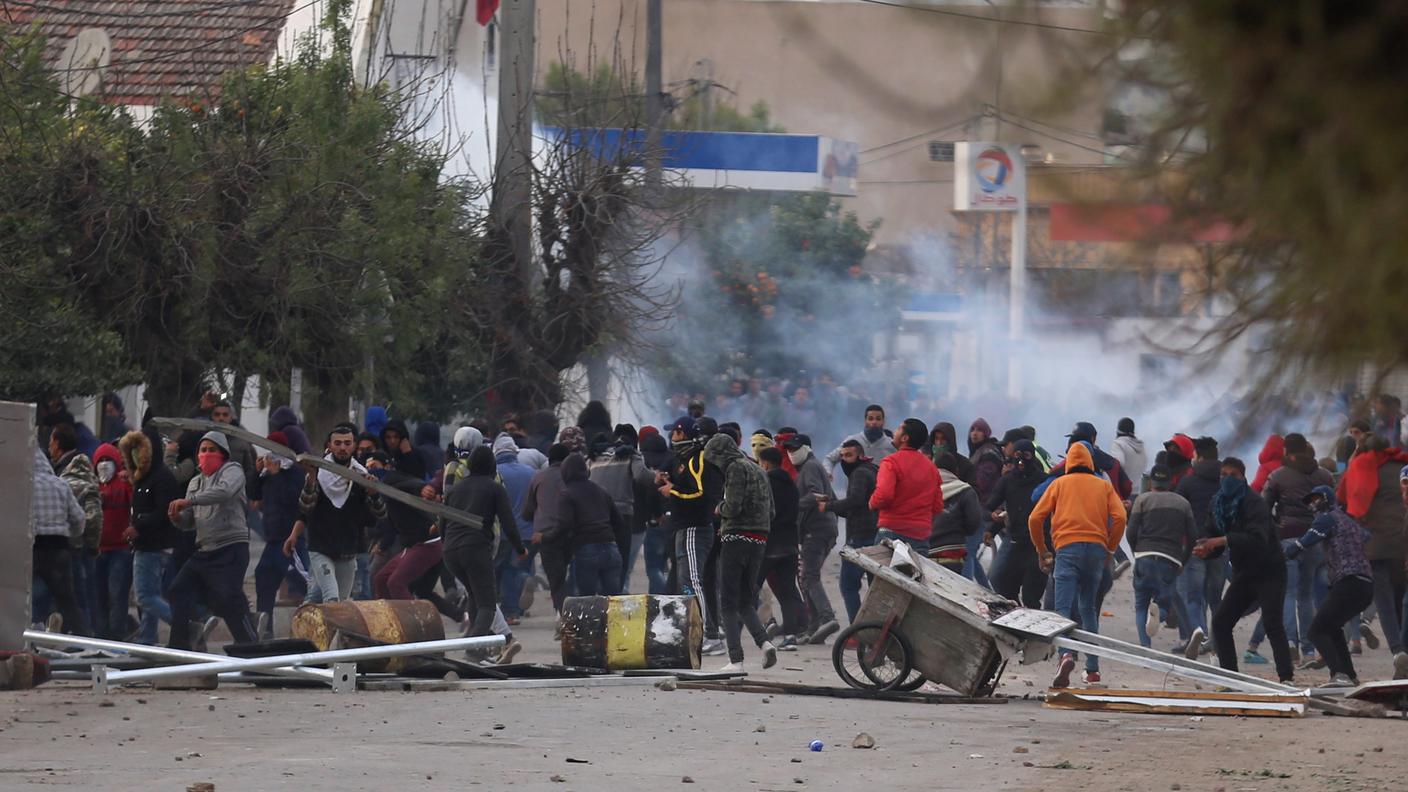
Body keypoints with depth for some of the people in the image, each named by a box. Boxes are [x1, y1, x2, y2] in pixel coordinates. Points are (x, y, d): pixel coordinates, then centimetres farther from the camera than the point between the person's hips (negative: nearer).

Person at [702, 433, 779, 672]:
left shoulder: (736, 468, -9)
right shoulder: (758, 470, 18)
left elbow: (733, 506, -19)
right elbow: (770, 511, 21)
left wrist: (719, 509, 4)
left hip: (737, 538, -8)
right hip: (760, 540, 8)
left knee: (728, 603, -1)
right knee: (746, 602, 14)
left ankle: (736, 659, -7)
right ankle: (764, 642, -9)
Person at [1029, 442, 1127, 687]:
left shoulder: (1059, 484, 15)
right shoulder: (1104, 486, 18)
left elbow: (1035, 519, 6)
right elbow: (1119, 517, 3)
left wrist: (1041, 551, 17)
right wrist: (1110, 549, 13)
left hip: (1067, 548, -2)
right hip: (1097, 549, 2)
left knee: (1065, 607, -11)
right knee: (1089, 609, 14)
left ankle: (1066, 654, -37)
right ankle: (1092, 669, 11)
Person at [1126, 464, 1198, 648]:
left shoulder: (1143, 499, 7)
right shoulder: (1182, 502, 15)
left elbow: (1131, 532, 1)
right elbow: (1193, 537, 11)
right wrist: (1182, 562, 22)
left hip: (1145, 556, -1)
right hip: (1171, 561, 1)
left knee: (1141, 606, 9)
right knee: (1166, 602, 13)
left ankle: (1145, 647, -10)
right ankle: (1159, 610, -25)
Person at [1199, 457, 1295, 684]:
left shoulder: (1254, 503, -17)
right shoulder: (1221, 504, 5)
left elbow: (1258, 538, -31)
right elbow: (1218, 539, 10)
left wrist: (1224, 540, -39)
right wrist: (1206, 549, -13)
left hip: (1269, 573, -8)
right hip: (1244, 574, 8)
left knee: (1272, 623, -20)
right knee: (1220, 622, 0)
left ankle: (1287, 676, -23)